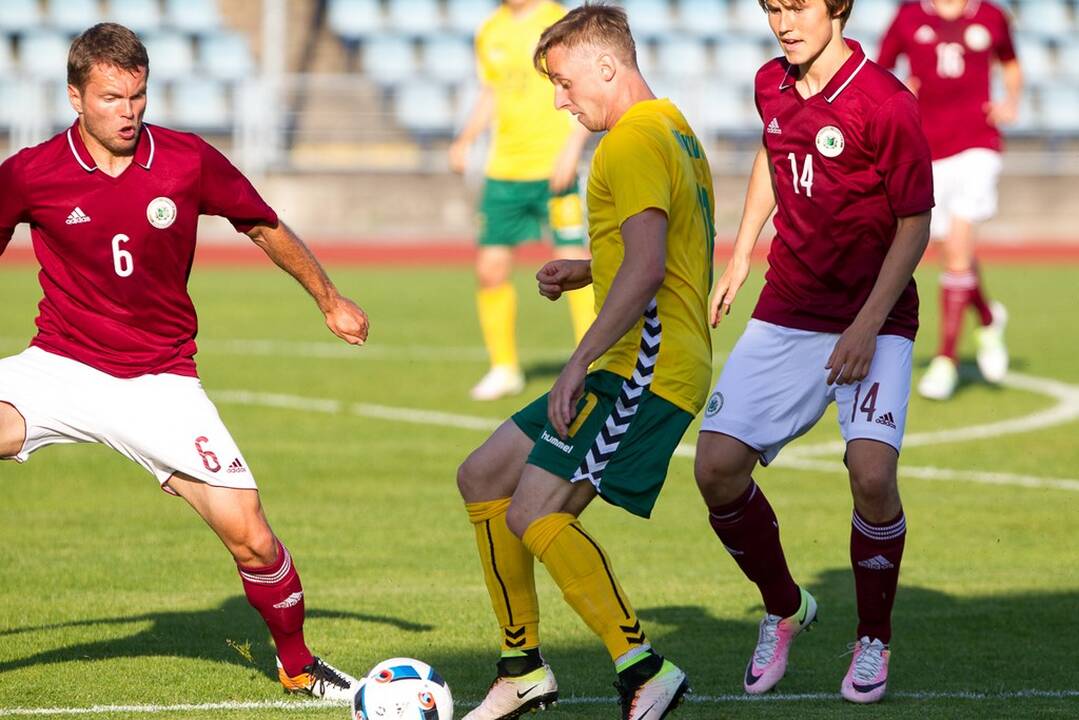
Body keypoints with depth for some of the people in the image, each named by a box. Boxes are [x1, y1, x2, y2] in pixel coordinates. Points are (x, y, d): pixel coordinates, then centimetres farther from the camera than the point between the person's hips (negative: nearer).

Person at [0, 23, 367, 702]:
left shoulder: (190, 161, -6)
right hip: (58, 367, 0)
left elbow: (265, 228, 11)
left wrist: (329, 299, 21)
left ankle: (299, 666, 18)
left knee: (249, 535, -8)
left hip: (160, 380, 0)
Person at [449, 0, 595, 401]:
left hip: (554, 168, -5)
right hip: (503, 169, 5)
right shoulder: (490, 33, 11)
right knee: (490, 270, 4)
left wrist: (574, 145, -19)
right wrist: (464, 140, 8)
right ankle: (504, 370, 19)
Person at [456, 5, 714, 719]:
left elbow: (646, 269, -26)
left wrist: (580, 362, -29)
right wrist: (590, 271, 21)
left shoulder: (635, 143, -14)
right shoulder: (676, 131, 19)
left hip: (644, 367, -11)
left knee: (534, 515, -20)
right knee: (483, 478, 14)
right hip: (631, 370, 11)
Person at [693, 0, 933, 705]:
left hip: (874, 322, -5)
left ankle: (874, 641, 0)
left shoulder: (887, 103, -15)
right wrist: (740, 257, 25)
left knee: (872, 472, -24)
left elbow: (914, 225, -12)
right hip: (786, 315, 5)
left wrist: (869, 324, -19)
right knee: (717, 467, -8)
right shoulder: (772, 86, 4)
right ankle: (784, 610, 18)